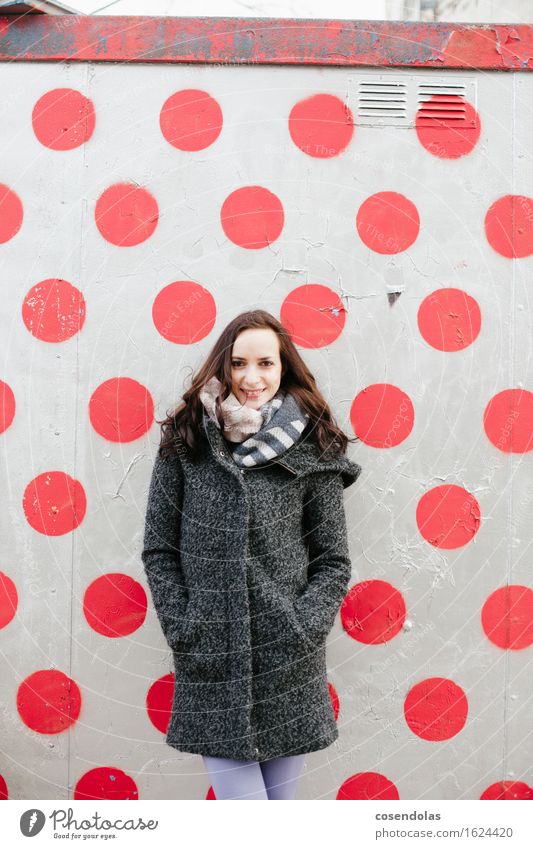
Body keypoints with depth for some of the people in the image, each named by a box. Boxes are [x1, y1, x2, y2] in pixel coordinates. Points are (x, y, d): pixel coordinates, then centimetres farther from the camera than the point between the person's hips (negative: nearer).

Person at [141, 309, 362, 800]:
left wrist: (301, 630, -7)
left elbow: (333, 561, 4)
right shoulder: (185, 442, 2)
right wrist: (184, 629, -4)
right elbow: (158, 550, 4)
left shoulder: (311, 450, 0)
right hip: (210, 663, 0)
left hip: (289, 667, 1)